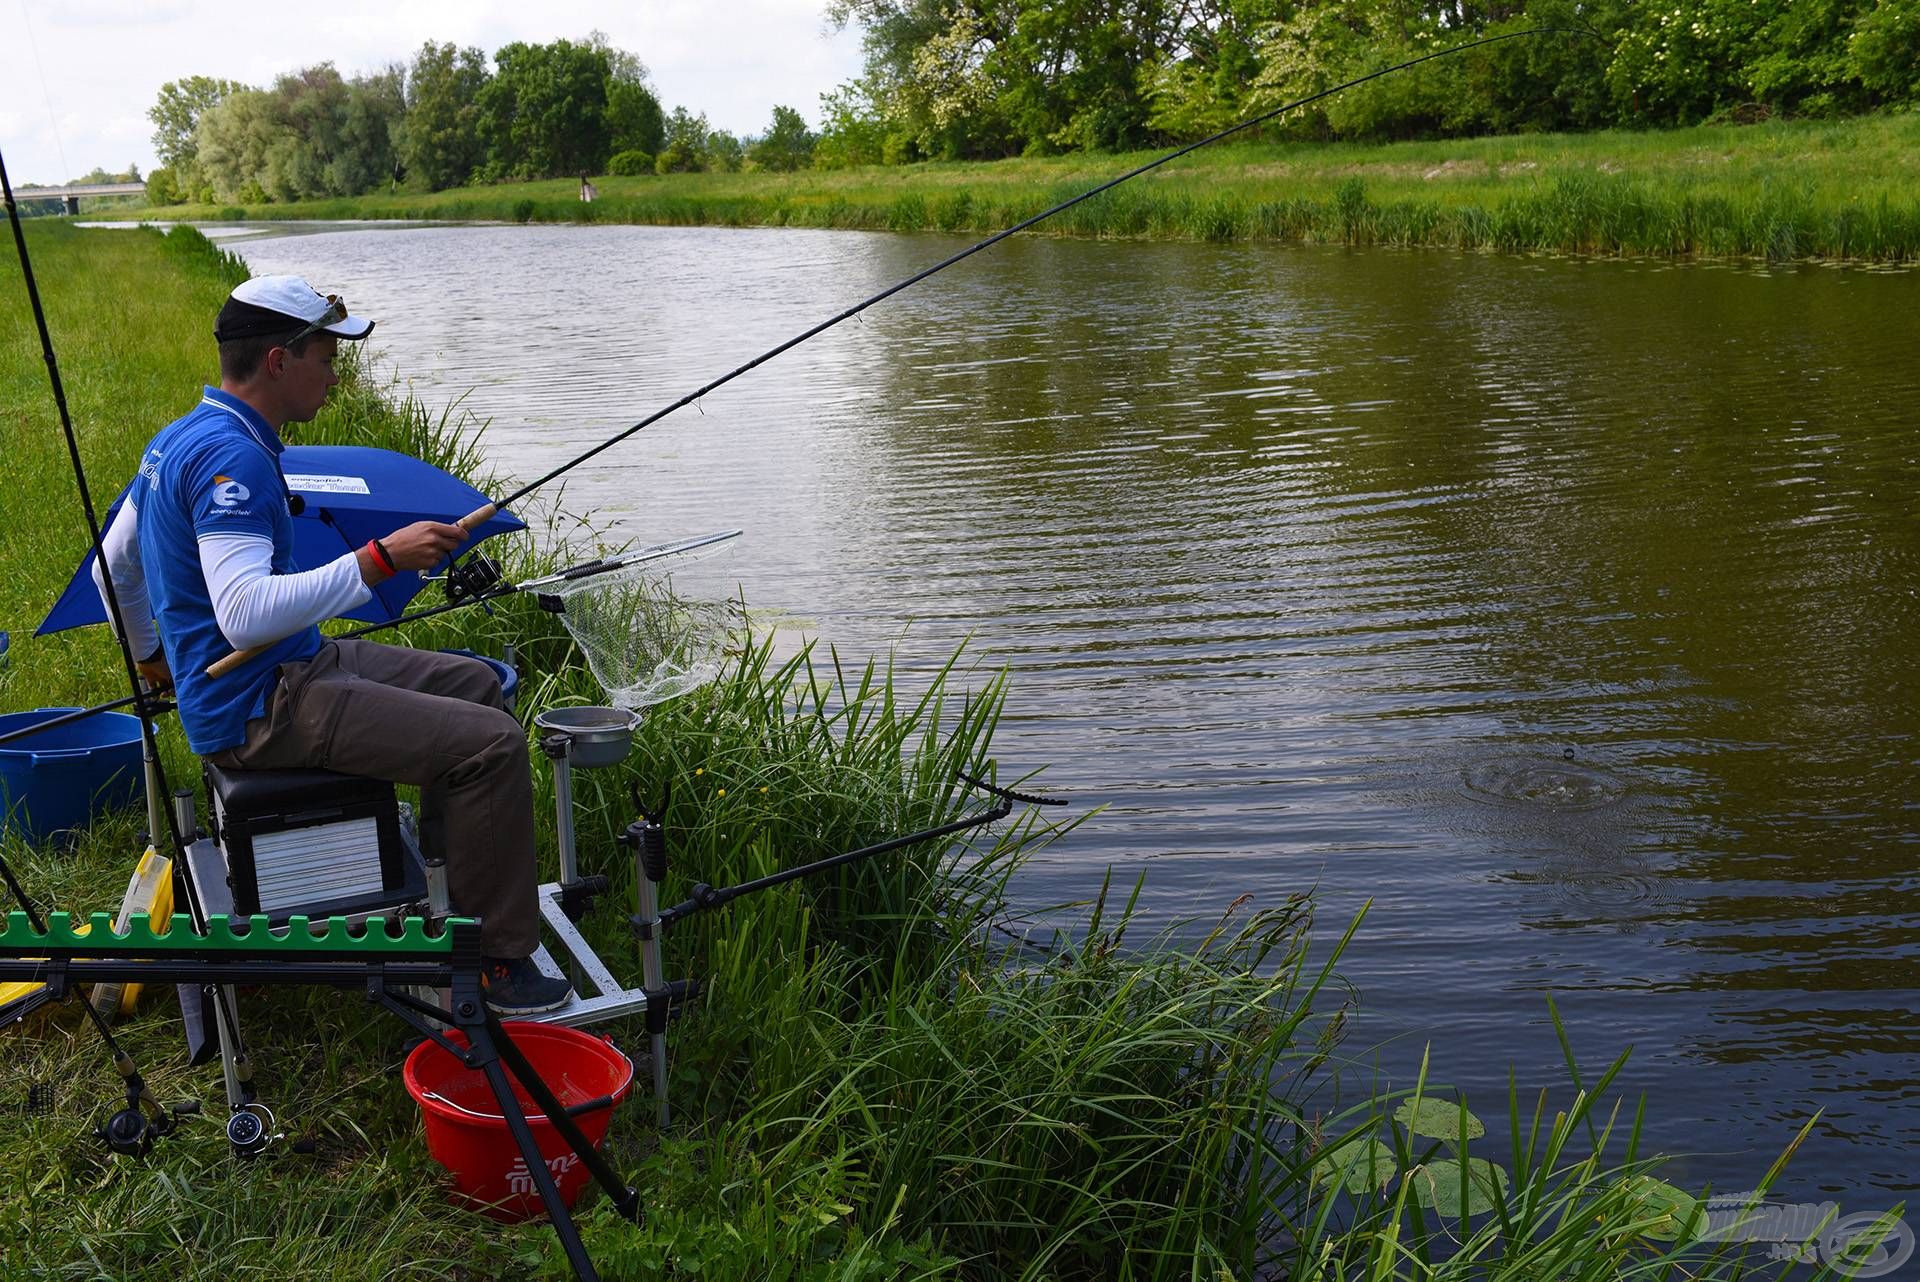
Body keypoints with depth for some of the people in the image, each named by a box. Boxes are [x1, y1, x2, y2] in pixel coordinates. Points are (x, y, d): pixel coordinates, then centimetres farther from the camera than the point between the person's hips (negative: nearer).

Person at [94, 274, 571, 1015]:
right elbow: (245, 614, -31)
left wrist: (151, 658, 37)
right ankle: (494, 961, -10)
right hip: (258, 709, -11)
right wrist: (379, 560, -30)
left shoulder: (178, 438, 13)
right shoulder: (231, 455, -20)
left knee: (474, 683, 18)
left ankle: (450, 885, 25)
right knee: (491, 744, -20)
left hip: (289, 668, 11)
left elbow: (114, 562, 25)